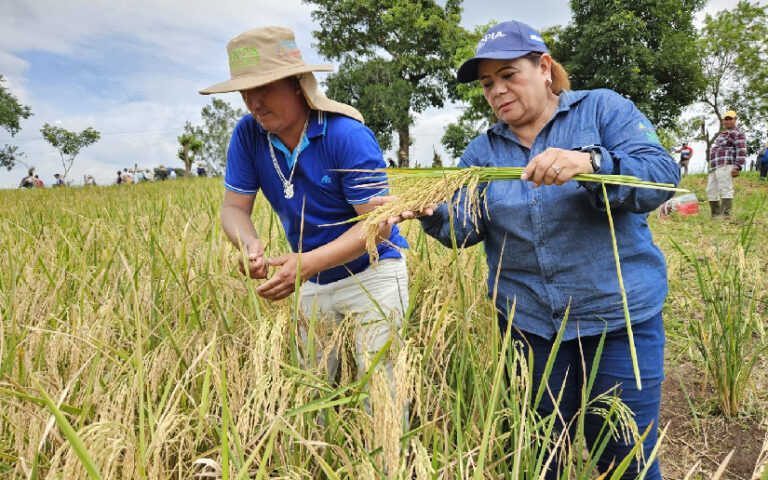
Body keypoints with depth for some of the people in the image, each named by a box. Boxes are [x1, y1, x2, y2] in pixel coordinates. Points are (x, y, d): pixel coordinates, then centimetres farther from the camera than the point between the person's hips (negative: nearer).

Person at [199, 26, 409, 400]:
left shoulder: (347, 135, -24)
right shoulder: (247, 134, -9)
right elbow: (234, 207, -5)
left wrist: (308, 263, -35)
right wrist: (250, 245, -29)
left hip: (372, 274, -5)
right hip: (314, 284, 5)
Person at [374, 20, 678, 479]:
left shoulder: (604, 109, -2)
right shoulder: (484, 150, 8)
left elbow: (662, 175, -16)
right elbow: (466, 224, -4)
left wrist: (589, 164, -34)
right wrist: (432, 212, -26)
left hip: (618, 319, -3)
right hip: (527, 323, 4)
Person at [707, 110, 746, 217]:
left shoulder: (737, 132, 0)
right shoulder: (723, 133, 29)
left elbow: (741, 151, -10)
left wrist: (737, 167, -18)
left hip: (725, 166, -10)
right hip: (715, 167, 10)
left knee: (725, 189, -14)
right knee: (711, 191, 10)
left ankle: (726, 214, -18)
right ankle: (716, 214, 16)